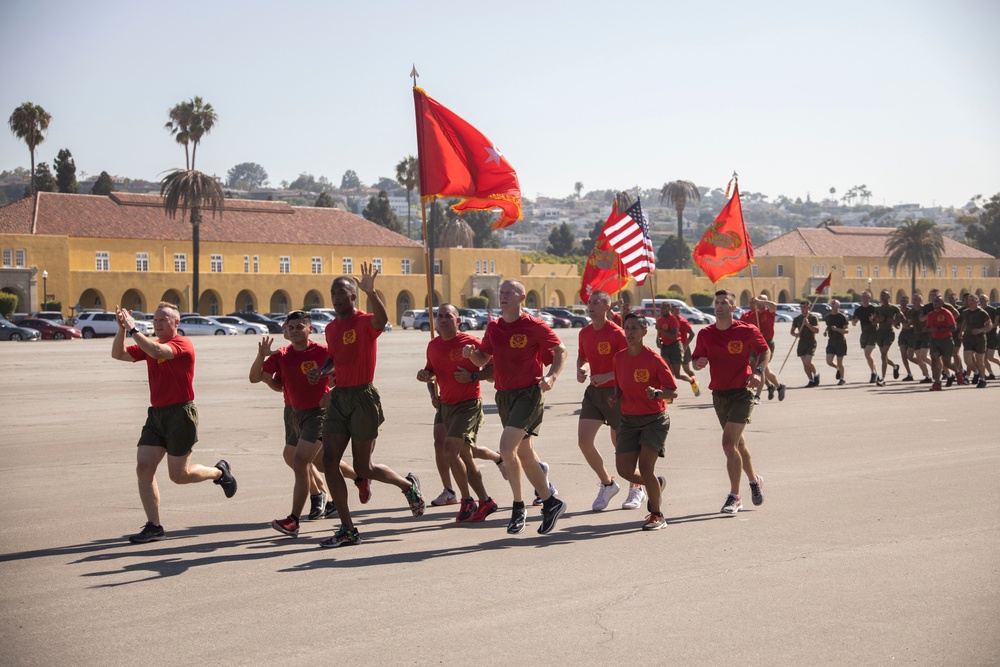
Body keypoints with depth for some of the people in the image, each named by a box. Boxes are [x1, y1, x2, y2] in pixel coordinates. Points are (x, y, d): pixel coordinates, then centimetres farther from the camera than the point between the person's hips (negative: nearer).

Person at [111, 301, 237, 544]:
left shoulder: (182, 344, -10)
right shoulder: (150, 345, 14)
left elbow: (158, 352, -29)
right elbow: (118, 354, 8)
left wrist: (133, 329, -26)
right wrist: (122, 328, -7)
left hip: (180, 415, -7)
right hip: (156, 414, 7)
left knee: (179, 475, -3)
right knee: (143, 467, -5)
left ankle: (220, 472, 26)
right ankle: (153, 527, 1)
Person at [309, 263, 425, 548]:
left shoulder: (365, 322, -10)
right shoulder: (331, 328, 13)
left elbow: (381, 320, -35)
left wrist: (370, 292, -51)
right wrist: (321, 372, 8)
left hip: (363, 398, -7)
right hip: (338, 397, 7)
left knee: (363, 467, -1)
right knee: (329, 461, -3)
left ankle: (408, 484, 30)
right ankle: (347, 529, 3)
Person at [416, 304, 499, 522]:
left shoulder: (471, 343, -13)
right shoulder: (433, 345, 6)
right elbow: (433, 372, 21)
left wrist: (472, 377, -21)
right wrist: (425, 375, -2)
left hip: (469, 404, -7)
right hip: (446, 405, 7)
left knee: (450, 450, -19)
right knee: (464, 456, 11)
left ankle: (467, 501, -6)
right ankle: (485, 502, 22)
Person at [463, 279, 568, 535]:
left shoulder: (534, 326, -8)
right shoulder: (493, 327, 8)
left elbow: (561, 350, 0)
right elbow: (483, 359, 16)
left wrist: (551, 376, -14)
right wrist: (471, 353, -7)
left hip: (529, 393, -7)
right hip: (504, 396, 7)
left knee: (506, 448, -19)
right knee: (524, 453, 13)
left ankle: (518, 507, -5)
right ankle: (550, 502, 27)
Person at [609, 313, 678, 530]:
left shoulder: (654, 359, -14)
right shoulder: (619, 357, 3)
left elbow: (673, 391, -11)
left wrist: (657, 393, -30)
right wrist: (615, 396, -2)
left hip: (654, 419, -6)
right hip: (629, 419, 6)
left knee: (645, 466, -16)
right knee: (624, 469, 0)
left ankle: (657, 515, 2)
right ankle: (656, 485, 32)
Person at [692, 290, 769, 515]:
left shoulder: (747, 331, -8)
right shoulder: (705, 334, 2)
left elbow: (765, 351, 7)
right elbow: (696, 360, 11)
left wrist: (758, 371, -9)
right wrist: (699, 362, -13)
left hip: (742, 393, -5)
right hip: (719, 394, 5)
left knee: (729, 443, -16)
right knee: (738, 443, 18)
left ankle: (734, 496, -8)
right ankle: (753, 480, 41)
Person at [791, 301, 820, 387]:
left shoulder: (813, 318, -4)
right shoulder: (797, 319, 11)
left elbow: (817, 330, -14)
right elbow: (792, 330, 16)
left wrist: (808, 324, -25)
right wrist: (795, 334, -7)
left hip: (811, 343, -5)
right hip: (801, 343, 5)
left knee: (807, 361, -16)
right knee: (804, 363, 3)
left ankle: (816, 374, 10)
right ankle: (811, 381, 12)